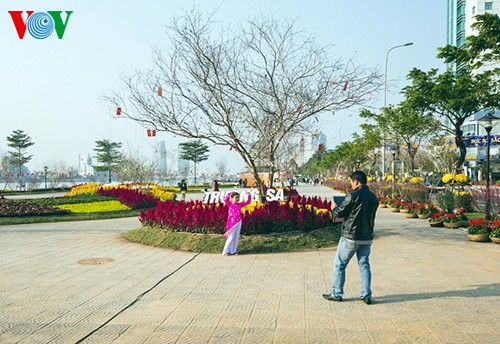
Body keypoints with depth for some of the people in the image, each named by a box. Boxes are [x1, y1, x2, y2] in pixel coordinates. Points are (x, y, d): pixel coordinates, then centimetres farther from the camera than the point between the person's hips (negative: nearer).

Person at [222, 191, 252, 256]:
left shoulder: (240, 205, 8)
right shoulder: (230, 204, -3)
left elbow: (247, 202, 12)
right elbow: (225, 200, -21)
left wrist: (249, 196, 2)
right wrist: (229, 194, -22)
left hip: (238, 222, 5)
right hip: (232, 223, -4)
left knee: (236, 237, 7)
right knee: (231, 237, -4)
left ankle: (234, 250, 16)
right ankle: (226, 251, 7)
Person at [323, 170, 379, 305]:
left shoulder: (353, 196, -15)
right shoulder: (374, 198, 6)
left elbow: (339, 213, -13)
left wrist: (334, 208, 10)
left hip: (350, 237, -6)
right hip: (367, 238, 6)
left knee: (339, 265, 7)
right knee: (364, 265, 14)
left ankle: (336, 294, 14)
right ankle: (366, 296, 13)